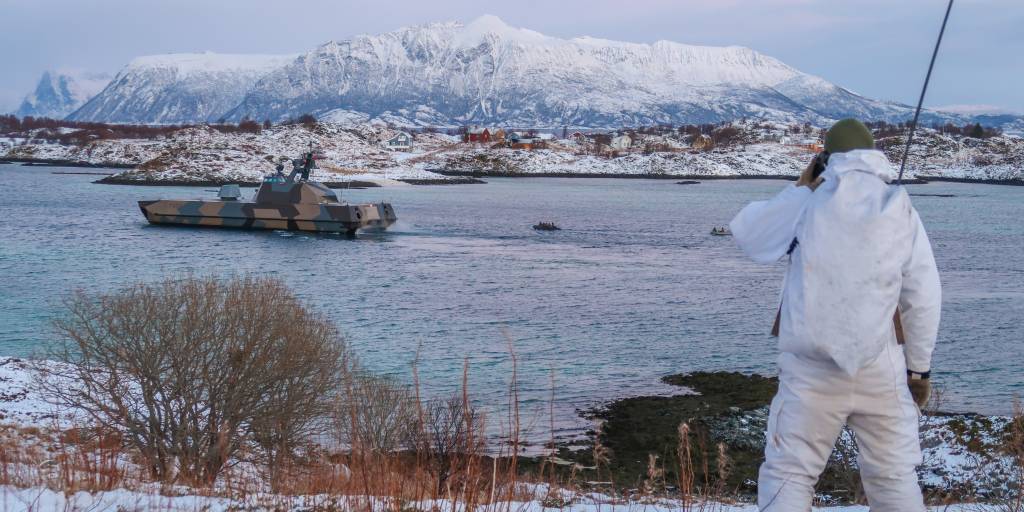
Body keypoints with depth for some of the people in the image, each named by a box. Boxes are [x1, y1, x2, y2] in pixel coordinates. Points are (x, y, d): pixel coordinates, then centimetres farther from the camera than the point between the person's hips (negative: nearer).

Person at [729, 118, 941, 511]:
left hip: (813, 366, -2)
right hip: (881, 368, 2)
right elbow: (924, 299, 3)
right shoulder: (902, 211, 3)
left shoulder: (808, 203, -2)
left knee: (789, 472, 4)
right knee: (894, 475, 13)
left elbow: (745, 232, 12)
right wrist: (919, 368, 13)